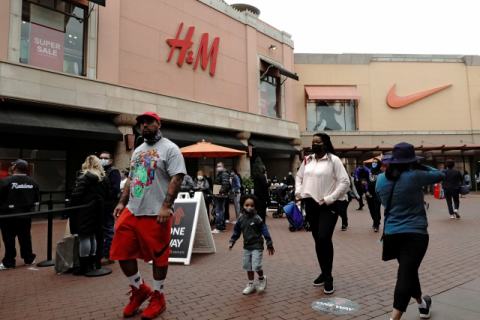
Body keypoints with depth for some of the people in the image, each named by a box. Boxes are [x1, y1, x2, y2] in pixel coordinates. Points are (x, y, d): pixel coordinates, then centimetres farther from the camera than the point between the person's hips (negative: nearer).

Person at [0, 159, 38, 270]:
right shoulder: (32, 182, 1)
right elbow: (36, 199, 5)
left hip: (9, 214, -4)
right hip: (26, 214, 4)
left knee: (9, 239, 5)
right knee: (25, 237, 14)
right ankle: (29, 259, 22)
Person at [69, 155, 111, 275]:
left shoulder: (84, 177, -11)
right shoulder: (104, 178, 10)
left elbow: (77, 194, -18)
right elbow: (107, 196, 13)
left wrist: (72, 206, -8)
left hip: (84, 211, -7)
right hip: (97, 211, 7)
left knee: (84, 237, -2)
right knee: (92, 236, 16)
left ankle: (84, 265, 1)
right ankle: (91, 263, 23)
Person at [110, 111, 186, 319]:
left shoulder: (169, 149, -7)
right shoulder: (137, 150, 17)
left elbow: (177, 178, -16)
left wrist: (166, 207, -23)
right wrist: (122, 202, 13)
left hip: (156, 214, -7)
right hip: (131, 212, 8)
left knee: (158, 256, 5)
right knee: (121, 253, 10)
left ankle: (158, 298, 26)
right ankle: (140, 290, 31)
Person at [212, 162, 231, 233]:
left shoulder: (224, 174, -11)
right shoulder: (219, 174, 21)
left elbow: (226, 185, -25)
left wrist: (221, 192, -29)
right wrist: (215, 192, 17)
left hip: (221, 196, -11)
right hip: (219, 196, 11)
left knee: (219, 211, -11)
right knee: (221, 211, 15)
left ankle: (219, 228, -9)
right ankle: (222, 227, 23)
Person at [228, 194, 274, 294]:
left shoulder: (257, 219, -13)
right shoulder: (241, 219, 0)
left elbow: (265, 231, -10)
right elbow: (236, 231, 12)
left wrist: (270, 245, -8)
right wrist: (232, 242, 4)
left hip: (257, 246, -5)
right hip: (247, 247, 5)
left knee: (256, 266, -12)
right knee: (247, 266, 12)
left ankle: (262, 278, 19)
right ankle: (251, 285, 29)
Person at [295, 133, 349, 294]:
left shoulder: (333, 160, -9)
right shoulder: (307, 160, 8)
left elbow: (345, 182, -12)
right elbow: (299, 176, 22)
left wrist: (330, 199, -15)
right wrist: (298, 192, 7)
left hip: (327, 206, -6)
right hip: (310, 204, 6)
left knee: (324, 239, -14)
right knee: (317, 240, 13)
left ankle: (328, 277, 4)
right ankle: (324, 273, 30)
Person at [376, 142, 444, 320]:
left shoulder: (381, 179, 2)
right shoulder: (414, 176, -12)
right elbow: (440, 175, 4)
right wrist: (420, 166, 14)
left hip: (392, 233, 6)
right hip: (415, 233, -5)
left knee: (408, 271, 23)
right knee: (406, 274, -8)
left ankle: (422, 304, 45)